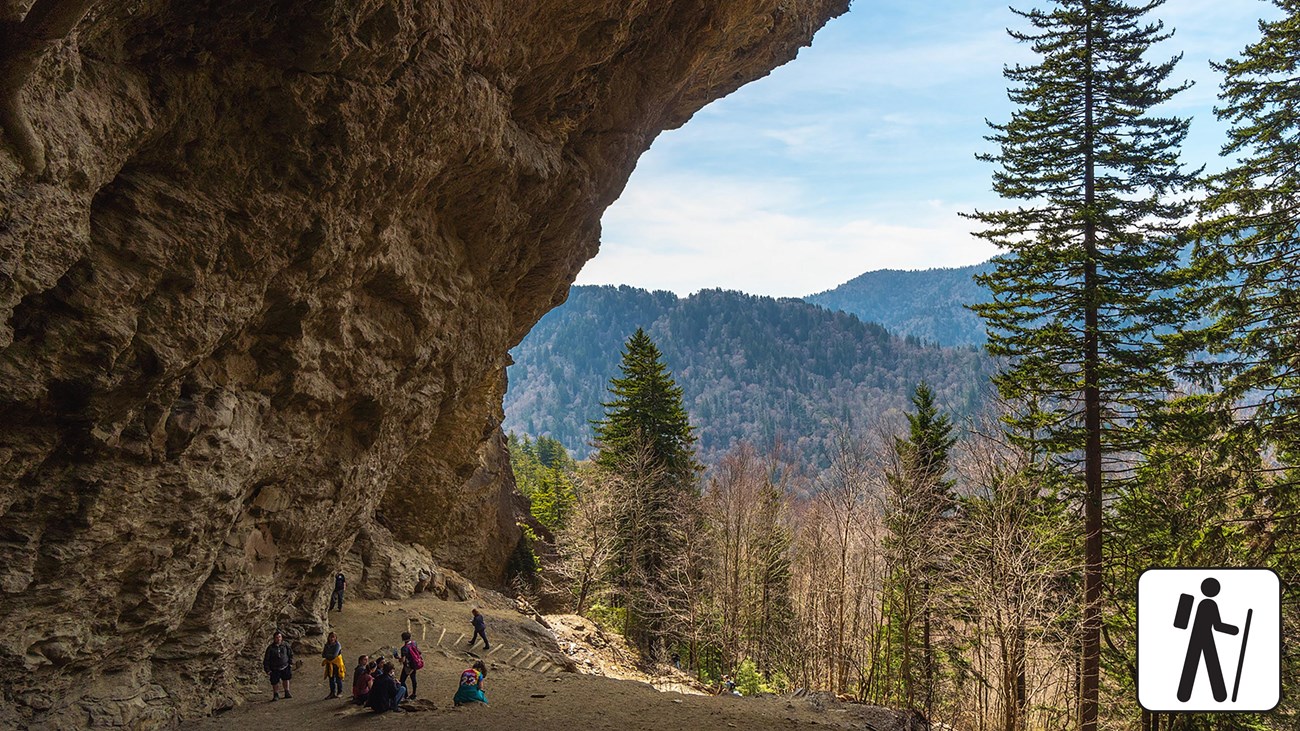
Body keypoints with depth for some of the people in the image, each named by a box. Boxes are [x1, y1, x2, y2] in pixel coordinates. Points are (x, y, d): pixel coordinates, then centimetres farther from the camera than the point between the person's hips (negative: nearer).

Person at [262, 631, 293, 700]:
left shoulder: (285, 645, -8)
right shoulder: (270, 648, -16)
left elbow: (290, 654, 8)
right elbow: (266, 659, -9)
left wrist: (290, 663, 6)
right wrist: (267, 670, -10)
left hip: (285, 667, 2)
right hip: (275, 669, -2)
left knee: (285, 679, 13)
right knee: (275, 682, 2)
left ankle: (287, 693, 30)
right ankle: (276, 695, 23)